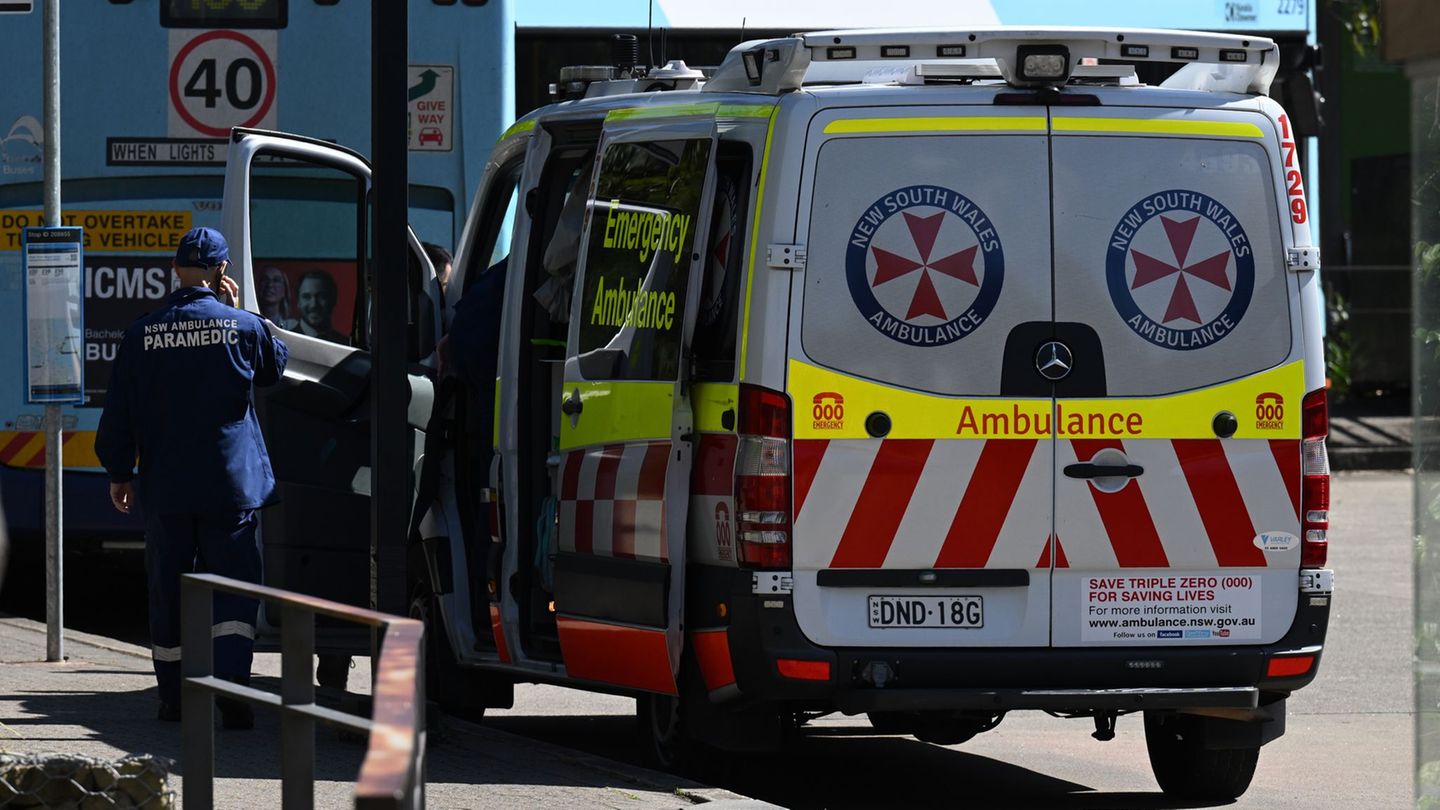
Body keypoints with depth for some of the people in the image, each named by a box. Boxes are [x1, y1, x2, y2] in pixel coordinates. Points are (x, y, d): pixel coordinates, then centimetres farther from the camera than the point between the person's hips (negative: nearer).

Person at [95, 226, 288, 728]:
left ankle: (174, 698, 17)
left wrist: (119, 472, 14)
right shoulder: (242, 327, -6)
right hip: (229, 487, -2)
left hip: (165, 488, 2)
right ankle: (231, 688, -19)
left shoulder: (142, 334, 0)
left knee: (168, 592, 12)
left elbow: (118, 413, 3)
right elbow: (275, 366, 16)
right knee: (233, 587, -3)